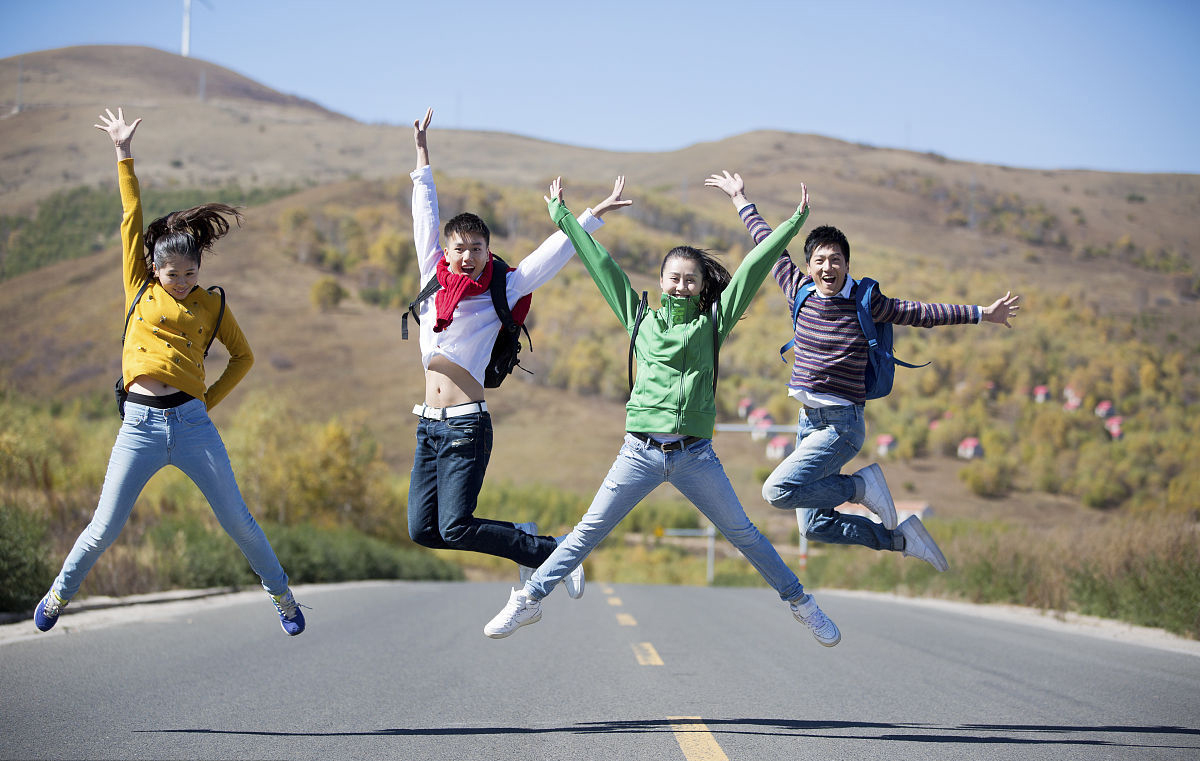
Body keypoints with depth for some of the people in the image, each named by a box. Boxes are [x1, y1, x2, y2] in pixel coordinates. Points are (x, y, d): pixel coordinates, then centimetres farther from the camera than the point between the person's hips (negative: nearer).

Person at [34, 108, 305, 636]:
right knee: (104, 528, 2)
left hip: (191, 423, 0)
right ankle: (59, 594, 23)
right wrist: (124, 155, 5)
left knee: (237, 520, 3)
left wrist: (210, 399, 9)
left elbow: (243, 356, 21)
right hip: (140, 425, 0)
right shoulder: (141, 289, 10)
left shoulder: (211, 305, 10)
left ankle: (283, 596, 19)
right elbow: (132, 220, 7)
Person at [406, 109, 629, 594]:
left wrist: (593, 215, -4)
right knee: (423, 529, -1)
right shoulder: (435, 279, 10)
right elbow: (425, 219, 17)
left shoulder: (501, 294, 0)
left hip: (466, 426, -5)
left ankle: (551, 552, 4)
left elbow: (552, 254, 0)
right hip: (429, 425, 5)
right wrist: (423, 155, 21)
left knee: (454, 527, -14)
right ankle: (521, 538, 18)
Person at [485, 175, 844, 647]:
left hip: (695, 456, 0)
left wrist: (794, 223, 3)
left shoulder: (712, 324, 7)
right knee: (589, 531, 0)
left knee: (742, 533, 5)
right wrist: (562, 216, 16)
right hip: (641, 452, 0)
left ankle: (800, 603, 17)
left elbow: (751, 269, 4)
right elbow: (601, 265, 12)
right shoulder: (640, 319, 9)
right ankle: (528, 600, 7)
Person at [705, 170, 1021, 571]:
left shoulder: (864, 303, -8)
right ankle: (900, 538, 22)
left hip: (842, 425, -6)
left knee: (778, 490, -23)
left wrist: (983, 313, -11)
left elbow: (921, 312, -7)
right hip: (809, 421, 6)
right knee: (816, 525, 6)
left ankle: (863, 485, -3)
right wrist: (741, 200, 26)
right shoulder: (799, 292, 4)